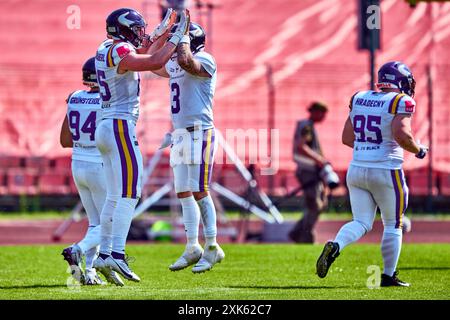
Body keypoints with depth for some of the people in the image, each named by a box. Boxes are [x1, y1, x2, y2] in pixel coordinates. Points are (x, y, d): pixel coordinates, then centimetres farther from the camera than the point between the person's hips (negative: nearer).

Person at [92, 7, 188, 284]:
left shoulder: (107, 48, 14)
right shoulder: (119, 51, -14)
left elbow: (143, 54, 30)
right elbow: (155, 62, -23)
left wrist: (163, 33, 29)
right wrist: (176, 38, -11)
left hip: (106, 128, 10)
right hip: (121, 127, -10)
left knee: (114, 197, 13)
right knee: (129, 196, -11)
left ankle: (104, 254, 14)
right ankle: (117, 254, -19)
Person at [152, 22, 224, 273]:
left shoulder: (204, 60, -9)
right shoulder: (174, 65, 16)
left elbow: (185, 61, -31)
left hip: (199, 132, -9)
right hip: (180, 134, 9)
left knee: (199, 192, -9)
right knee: (184, 193, 8)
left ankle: (212, 248, -3)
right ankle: (193, 248, 14)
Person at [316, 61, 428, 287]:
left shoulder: (359, 99, 9)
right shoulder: (401, 102, -9)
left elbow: (347, 138, 11)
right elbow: (401, 135, -23)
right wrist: (418, 150, -5)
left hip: (357, 170, 5)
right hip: (386, 172, -5)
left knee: (361, 223, 10)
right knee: (393, 225, 11)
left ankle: (334, 246, -17)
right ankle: (388, 276, 14)